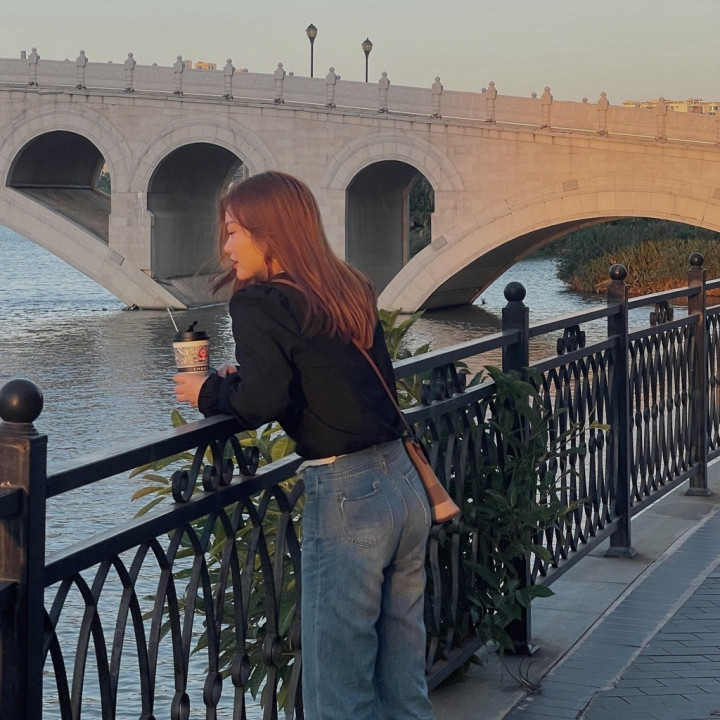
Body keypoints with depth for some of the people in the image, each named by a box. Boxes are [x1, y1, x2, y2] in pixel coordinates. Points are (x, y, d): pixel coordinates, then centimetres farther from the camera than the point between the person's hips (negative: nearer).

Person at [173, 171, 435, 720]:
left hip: (345, 497, -8)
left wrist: (209, 392, 2)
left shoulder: (260, 303, -7)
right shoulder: (349, 290, 14)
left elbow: (262, 402, -19)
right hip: (405, 484, 8)